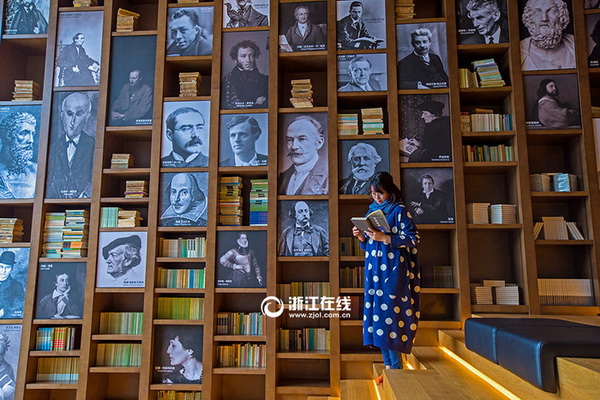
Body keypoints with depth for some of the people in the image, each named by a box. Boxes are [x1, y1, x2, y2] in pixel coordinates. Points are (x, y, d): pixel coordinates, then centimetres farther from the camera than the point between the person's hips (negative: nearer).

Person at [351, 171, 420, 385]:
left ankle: (396, 368, 6)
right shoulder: (372, 211, 15)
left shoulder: (399, 211, -4)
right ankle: (388, 366, 16)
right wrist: (362, 237, -3)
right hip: (374, 271, 7)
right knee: (377, 315, 6)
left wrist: (386, 238, -20)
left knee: (390, 315, -7)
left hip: (392, 271, -6)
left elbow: (412, 239, -11)